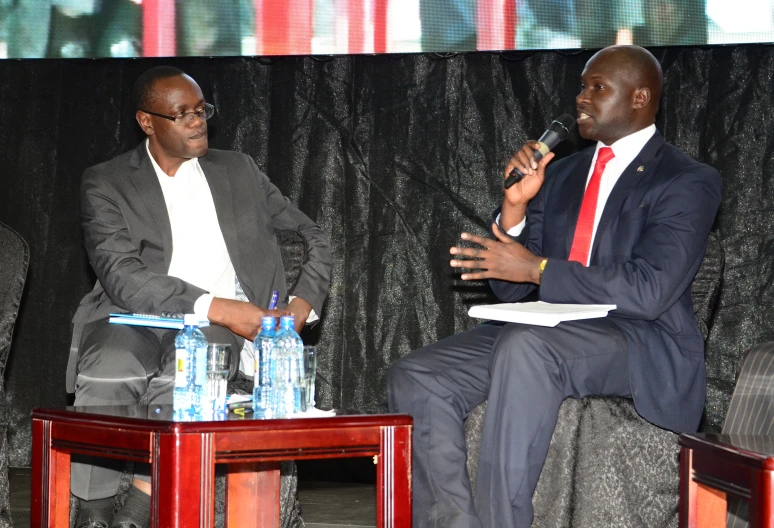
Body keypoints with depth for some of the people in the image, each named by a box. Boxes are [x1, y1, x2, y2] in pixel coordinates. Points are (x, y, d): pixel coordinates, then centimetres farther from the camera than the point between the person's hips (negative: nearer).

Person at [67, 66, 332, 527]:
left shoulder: (239, 171, 19)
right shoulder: (107, 183, 8)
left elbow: (314, 239, 22)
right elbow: (121, 275, -8)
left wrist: (301, 305, 0)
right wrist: (217, 308, -19)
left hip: (219, 329, 1)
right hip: (136, 317, -1)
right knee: (109, 373, -36)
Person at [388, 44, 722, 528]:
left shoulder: (689, 183, -2)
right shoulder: (561, 175, 18)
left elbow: (647, 292, -17)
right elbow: (510, 288, 15)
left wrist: (537, 268, -16)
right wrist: (516, 206, -1)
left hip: (642, 345, -7)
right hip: (547, 336, 7)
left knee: (525, 344, -37)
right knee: (416, 379, -14)